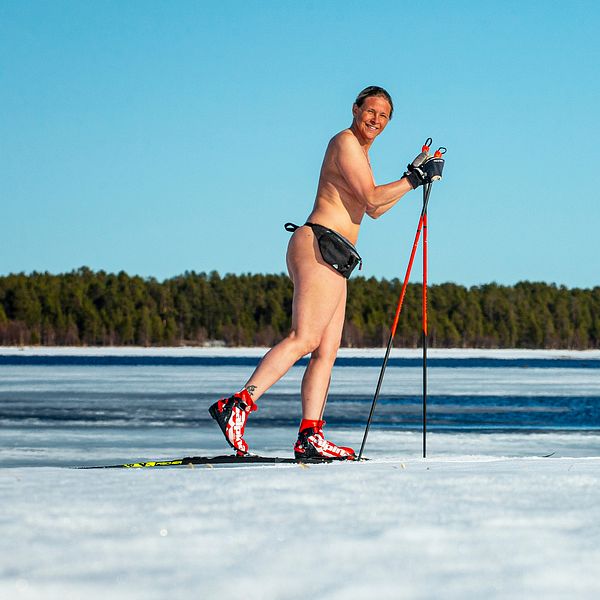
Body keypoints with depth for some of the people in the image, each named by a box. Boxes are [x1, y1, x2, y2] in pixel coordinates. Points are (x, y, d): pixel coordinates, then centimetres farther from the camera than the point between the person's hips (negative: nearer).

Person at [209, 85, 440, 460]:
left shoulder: (359, 151, 27)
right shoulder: (346, 142, -4)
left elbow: (375, 210, 34)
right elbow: (372, 199, -12)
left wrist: (415, 176, 30)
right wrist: (413, 179, -4)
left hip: (331, 261, 11)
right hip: (319, 246, -11)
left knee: (327, 351, 2)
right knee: (304, 339, -22)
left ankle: (310, 437, -4)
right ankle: (239, 405, -30)